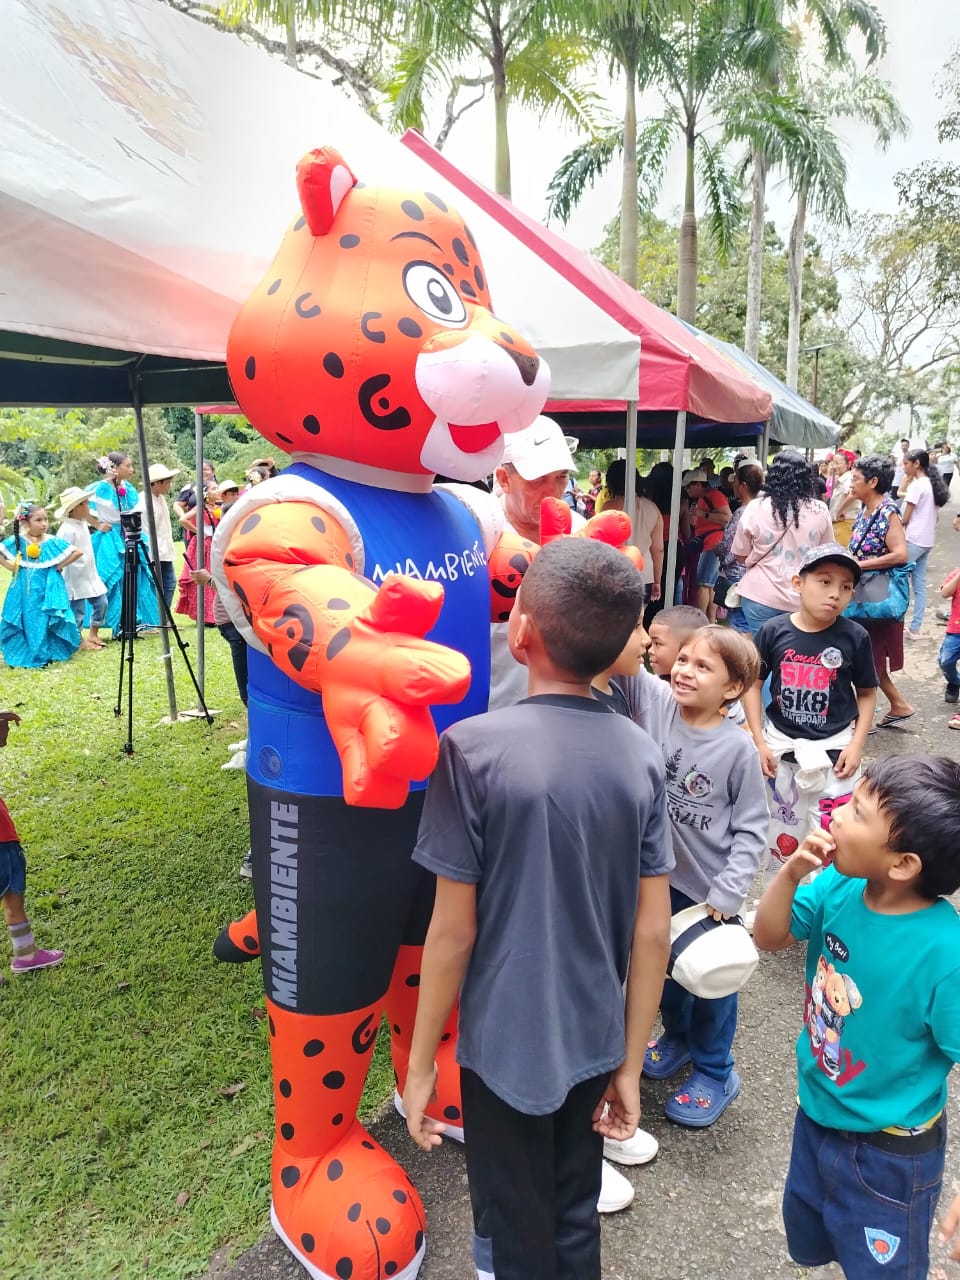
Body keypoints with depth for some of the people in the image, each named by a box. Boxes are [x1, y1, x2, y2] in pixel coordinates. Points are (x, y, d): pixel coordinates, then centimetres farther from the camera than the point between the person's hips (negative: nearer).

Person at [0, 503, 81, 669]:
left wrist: (60, 565, -7)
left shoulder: (52, 542, -5)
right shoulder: (17, 541, -3)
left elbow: (78, 552, -6)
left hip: (47, 590, -1)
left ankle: (48, 653, 12)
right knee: (27, 622, 6)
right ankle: (23, 655, 16)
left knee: (46, 622, 1)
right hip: (25, 591, 1)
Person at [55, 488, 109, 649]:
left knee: (101, 602, 12)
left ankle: (93, 635, 24)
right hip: (75, 577, -9)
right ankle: (79, 641, 14)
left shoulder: (83, 523, 7)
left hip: (90, 574, 9)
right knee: (78, 610, 0)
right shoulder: (67, 530, -19)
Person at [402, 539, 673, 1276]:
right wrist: (630, 1065, 7)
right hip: (595, 1041, 4)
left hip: (505, 1046, -3)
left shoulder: (474, 748, -23)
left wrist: (420, 1063, -2)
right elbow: (654, 931, -5)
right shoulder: (641, 755, -10)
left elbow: (454, 930, -17)